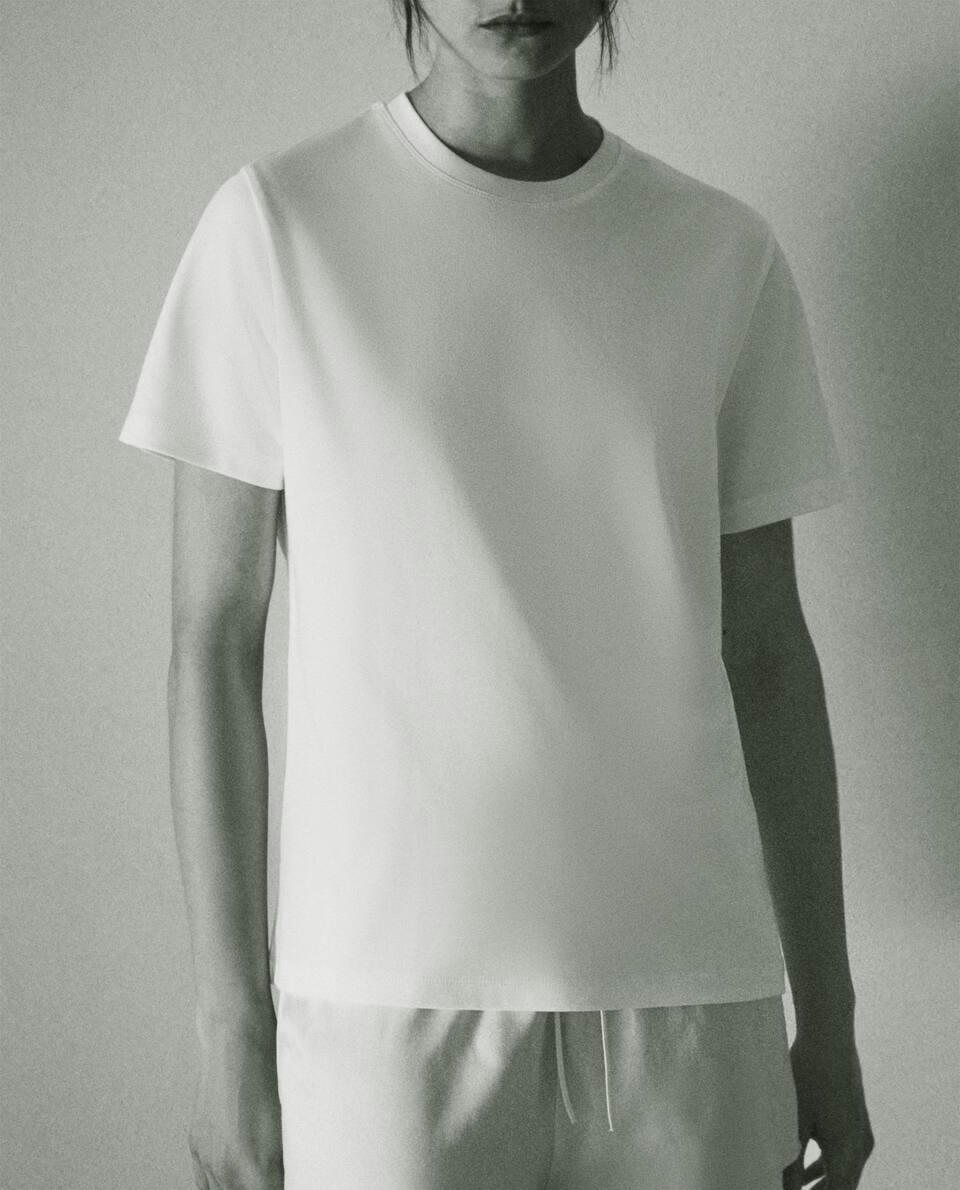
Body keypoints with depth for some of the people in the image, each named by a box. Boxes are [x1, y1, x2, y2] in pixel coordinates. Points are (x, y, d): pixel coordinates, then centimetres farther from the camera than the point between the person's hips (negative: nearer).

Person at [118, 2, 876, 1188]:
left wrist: (827, 1021, 10)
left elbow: (765, 653, 10)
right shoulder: (275, 221, -2)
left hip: (689, 989, 2)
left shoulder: (725, 251, 6)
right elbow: (214, 640, 0)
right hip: (386, 995, -2)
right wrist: (230, 1024, -3)